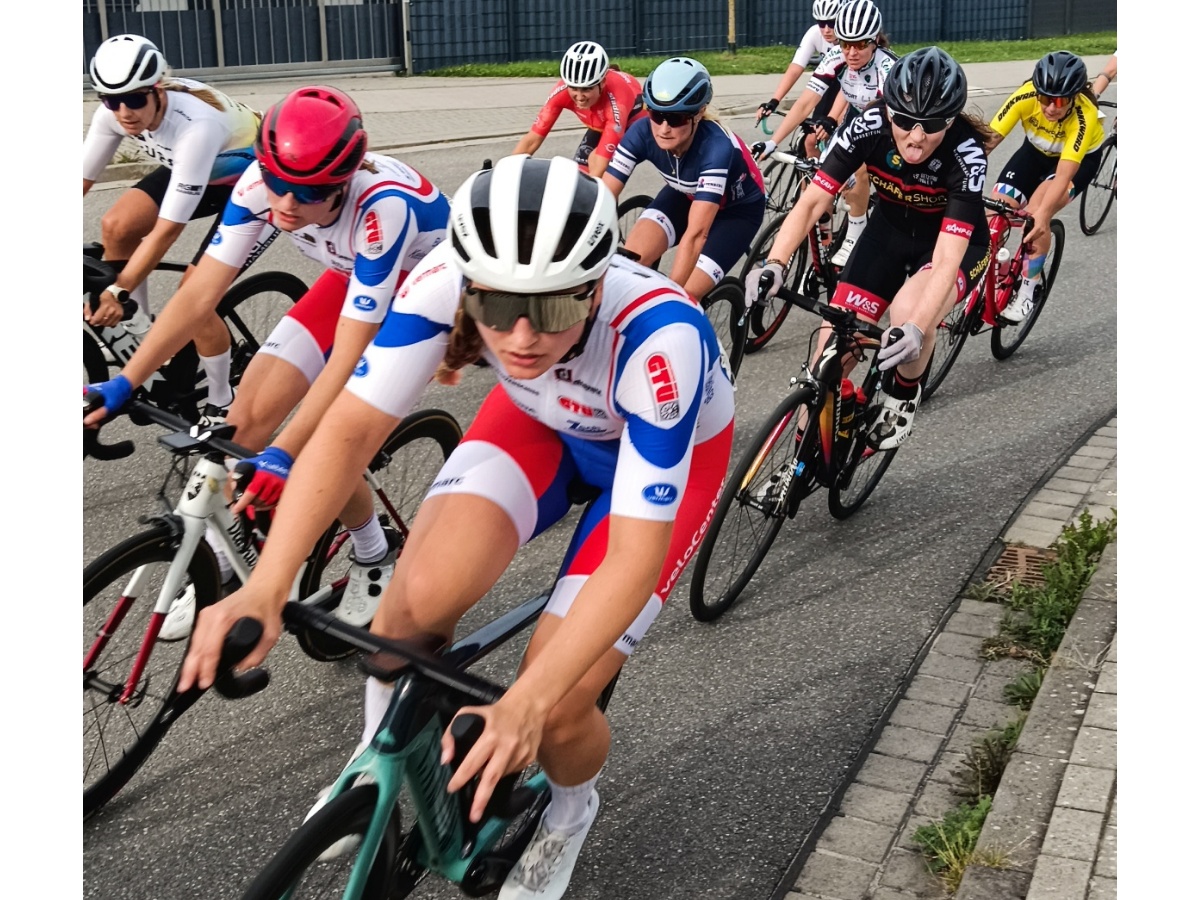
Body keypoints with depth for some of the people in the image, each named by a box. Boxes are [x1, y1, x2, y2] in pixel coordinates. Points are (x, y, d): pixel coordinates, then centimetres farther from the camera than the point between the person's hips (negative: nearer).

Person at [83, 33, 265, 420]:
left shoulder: (196, 125, -39)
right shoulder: (113, 113, -20)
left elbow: (168, 228, -35)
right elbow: (83, 178, -11)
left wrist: (117, 291, -32)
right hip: (195, 169, 7)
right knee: (116, 227, -14)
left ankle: (221, 404, 5)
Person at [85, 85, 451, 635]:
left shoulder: (383, 205, -39)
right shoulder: (262, 182, -25)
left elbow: (348, 354, -39)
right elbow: (201, 291, -20)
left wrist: (282, 456, -44)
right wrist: (122, 384, -24)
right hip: (354, 276, 6)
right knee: (252, 411, -8)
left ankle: (374, 558, 8)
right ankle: (214, 564, 10)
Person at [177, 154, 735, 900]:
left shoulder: (660, 337, -41)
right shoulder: (449, 281, -33)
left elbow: (635, 556, -39)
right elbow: (351, 426, -31)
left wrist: (528, 701, -48)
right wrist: (264, 592, -42)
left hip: (669, 445, -3)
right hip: (542, 419, 3)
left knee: (553, 710, -13)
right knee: (420, 596, -23)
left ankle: (570, 810, 24)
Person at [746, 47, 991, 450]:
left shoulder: (966, 155, -33)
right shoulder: (871, 126, -26)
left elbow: (946, 260, -40)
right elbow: (812, 201, -28)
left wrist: (916, 327, -56)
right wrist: (774, 264, -45)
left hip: (956, 242, -3)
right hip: (890, 231, 3)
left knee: (909, 312, -35)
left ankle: (902, 397, -4)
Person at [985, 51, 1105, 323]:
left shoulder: (1084, 116, -38)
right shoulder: (1026, 96, -32)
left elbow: (1064, 174, -44)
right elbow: (988, 139, -35)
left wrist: (1042, 213, -58)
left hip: (1080, 157, -3)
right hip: (1036, 150, 4)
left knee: (1035, 215, -27)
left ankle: (1028, 290, -11)